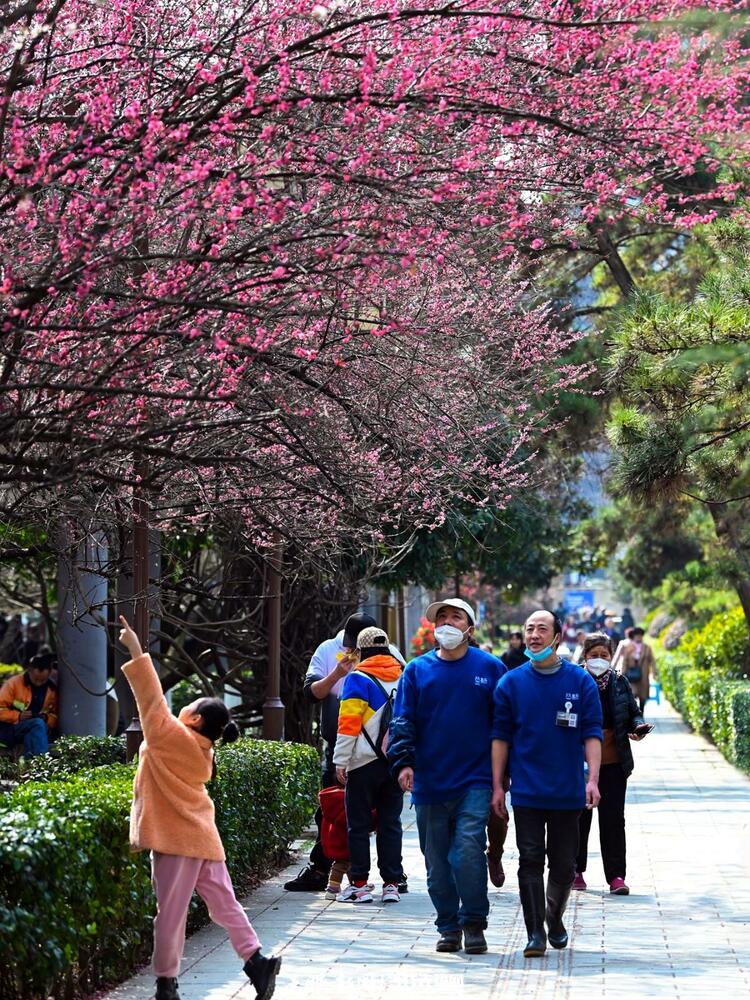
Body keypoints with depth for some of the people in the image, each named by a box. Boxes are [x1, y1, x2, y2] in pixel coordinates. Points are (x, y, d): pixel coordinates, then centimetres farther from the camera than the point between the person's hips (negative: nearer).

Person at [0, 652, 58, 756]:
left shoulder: (52, 689, 8)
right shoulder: (13, 683, -5)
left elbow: (55, 716, 13)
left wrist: (47, 719, -9)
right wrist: (18, 716, -20)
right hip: (9, 731, -4)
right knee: (38, 724, -34)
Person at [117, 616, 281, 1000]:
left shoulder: (171, 736, -11)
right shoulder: (203, 752, 10)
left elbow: (152, 698, -13)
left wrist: (136, 653, -12)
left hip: (176, 839, -7)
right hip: (203, 837, 8)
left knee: (170, 913, -2)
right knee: (224, 903, 7)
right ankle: (256, 961, -2)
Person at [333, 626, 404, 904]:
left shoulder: (358, 678, -7)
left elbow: (348, 723, -13)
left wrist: (341, 760, -10)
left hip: (365, 761, -5)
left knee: (358, 823, 3)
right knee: (390, 823, 9)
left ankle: (359, 883, 3)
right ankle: (391, 884, 8)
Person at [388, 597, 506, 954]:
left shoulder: (490, 668, 5)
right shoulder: (417, 670, 8)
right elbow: (402, 721, 4)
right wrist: (403, 761, -11)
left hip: (475, 781, -2)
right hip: (429, 783, 3)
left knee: (469, 849, -14)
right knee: (437, 858, 7)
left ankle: (474, 925, -3)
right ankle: (448, 927, 18)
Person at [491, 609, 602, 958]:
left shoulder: (580, 681, 1)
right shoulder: (511, 683, 3)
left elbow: (591, 734, 0)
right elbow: (501, 737, 5)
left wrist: (593, 779, -10)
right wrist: (497, 786, 1)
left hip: (567, 792, 0)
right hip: (527, 792, 0)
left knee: (564, 863, 9)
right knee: (530, 861, -4)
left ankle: (555, 919, 30)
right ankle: (535, 933, -2)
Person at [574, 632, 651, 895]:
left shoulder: (620, 683, 7)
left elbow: (633, 713, 14)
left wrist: (638, 727, -8)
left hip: (613, 762, 2)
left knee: (613, 818, 1)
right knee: (579, 817, 8)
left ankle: (616, 876, 1)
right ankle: (575, 871, 21)